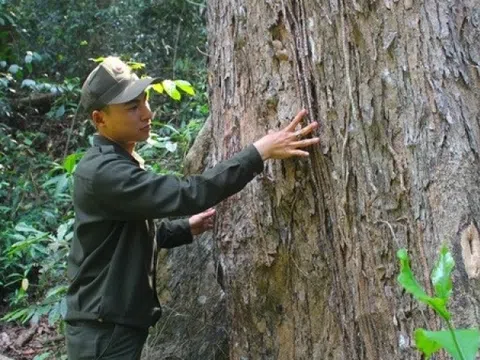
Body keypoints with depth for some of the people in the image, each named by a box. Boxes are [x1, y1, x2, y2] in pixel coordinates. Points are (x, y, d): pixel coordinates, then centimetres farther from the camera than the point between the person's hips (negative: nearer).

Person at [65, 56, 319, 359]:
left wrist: (188, 227, 7)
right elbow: (186, 194, -31)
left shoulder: (120, 163, 10)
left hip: (117, 325, 10)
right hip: (103, 333, -9)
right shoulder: (104, 171, -22)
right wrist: (260, 152, -31)